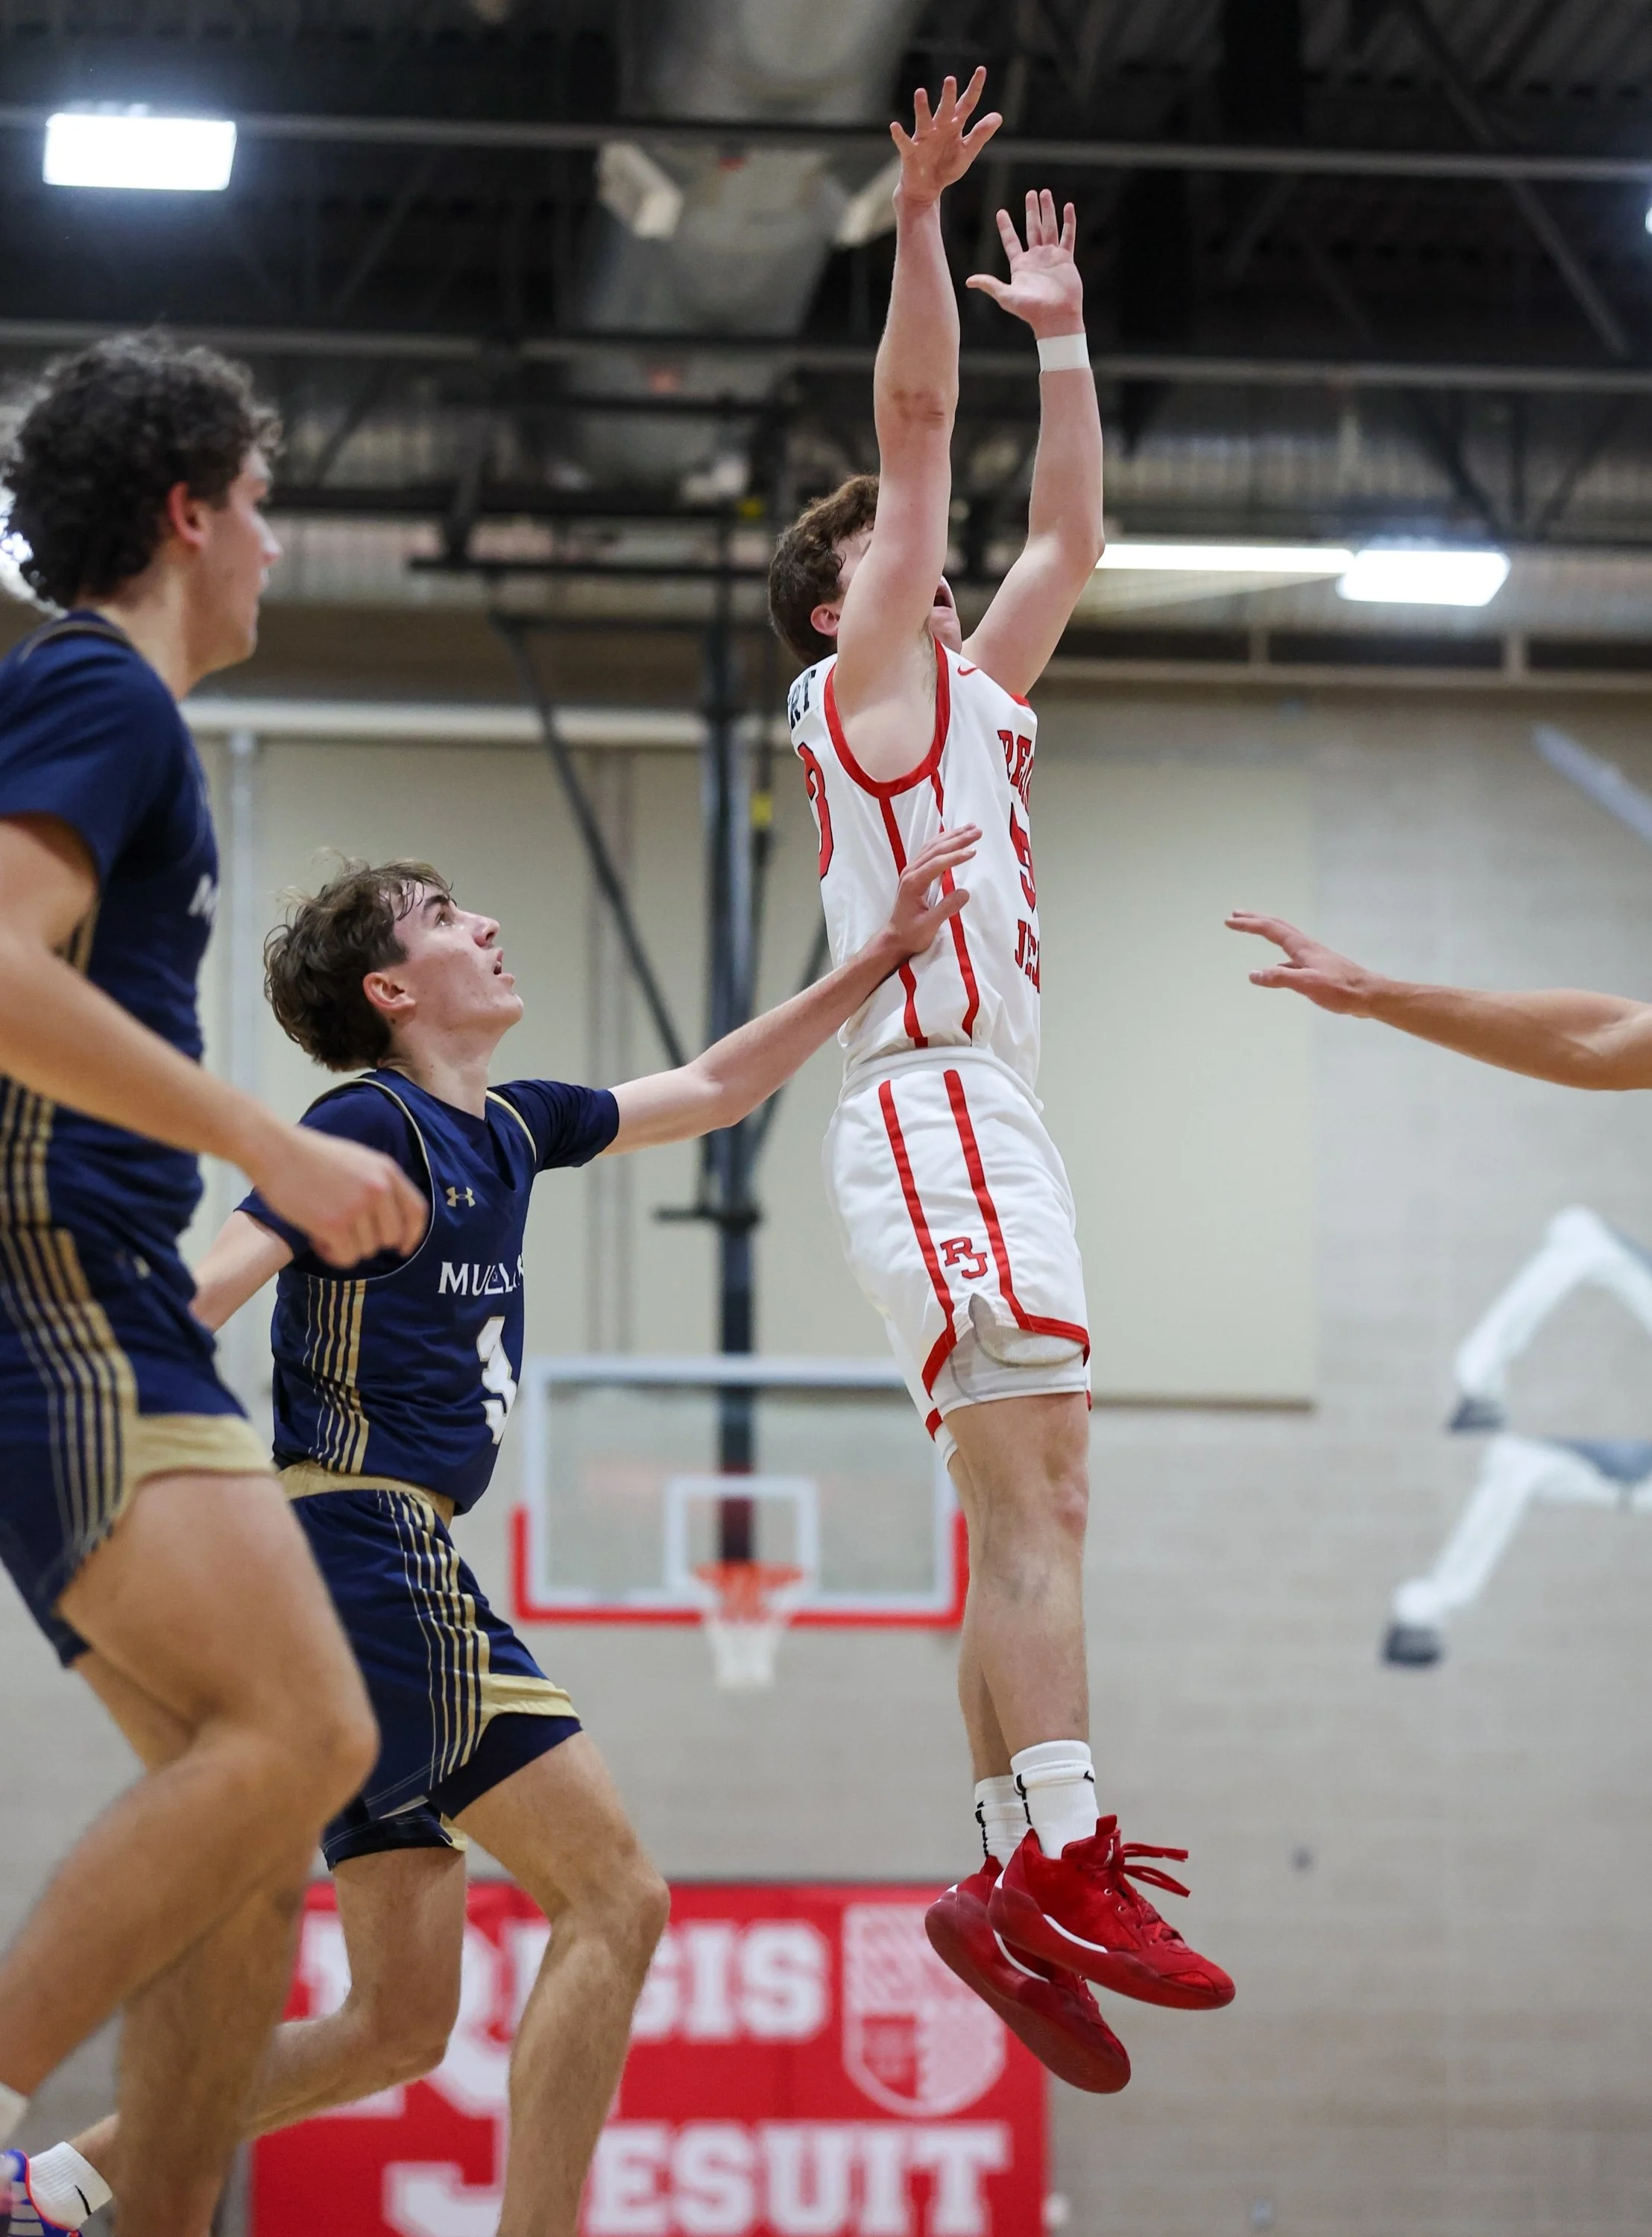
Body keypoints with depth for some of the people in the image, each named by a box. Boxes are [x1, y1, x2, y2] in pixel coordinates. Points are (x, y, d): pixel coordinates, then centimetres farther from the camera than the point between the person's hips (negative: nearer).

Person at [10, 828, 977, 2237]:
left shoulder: (505, 1130, 19)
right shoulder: (375, 1125, -6)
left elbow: (714, 1090, 30)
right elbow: (197, 1303, -15)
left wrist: (888, 953, 27)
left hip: (402, 1576, 9)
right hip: (370, 1551, -9)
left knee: (404, 2021, 8)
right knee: (614, 1898, -9)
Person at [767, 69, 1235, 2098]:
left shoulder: (972, 685, 26)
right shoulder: (866, 678, 4)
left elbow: (1071, 532, 35)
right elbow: (916, 420, -3)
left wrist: (1062, 334, 36)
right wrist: (918, 221, -5)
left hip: (986, 1120, 10)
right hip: (934, 1109, -10)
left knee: (1033, 1511, 3)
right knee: (1029, 1497, -21)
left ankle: (1015, 1871, 0)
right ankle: (1059, 1864, -31)